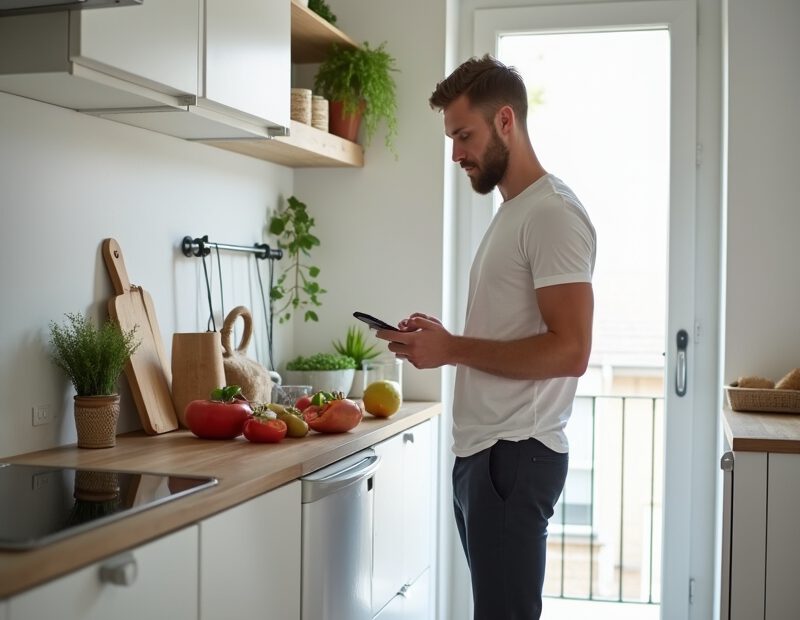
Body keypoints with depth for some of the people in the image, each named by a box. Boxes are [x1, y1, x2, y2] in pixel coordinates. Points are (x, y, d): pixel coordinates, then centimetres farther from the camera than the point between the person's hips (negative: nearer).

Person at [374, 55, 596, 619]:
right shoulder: (512, 212, 18)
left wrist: (452, 349, -17)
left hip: (515, 453, -9)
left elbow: (569, 351, -21)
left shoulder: (552, 212, -12)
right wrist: (443, 339, 5)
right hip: (483, 448, 9)